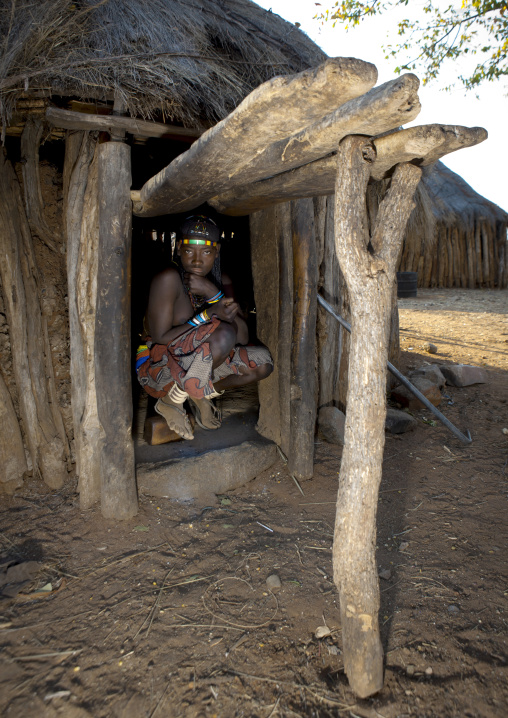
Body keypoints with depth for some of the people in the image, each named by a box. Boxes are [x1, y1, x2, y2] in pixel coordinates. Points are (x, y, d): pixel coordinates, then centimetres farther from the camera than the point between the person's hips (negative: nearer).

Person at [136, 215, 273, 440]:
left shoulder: (221, 282, -1)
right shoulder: (168, 279, -20)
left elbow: (243, 338, -10)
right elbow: (160, 337, -22)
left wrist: (214, 294, -22)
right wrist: (207, 315, -26)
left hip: (195, 367, 7)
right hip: (158, 367, -7)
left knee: (263, 361, -8)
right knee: (223, 333, -32)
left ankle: (203, 395, 10)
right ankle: (171, 401, -13)